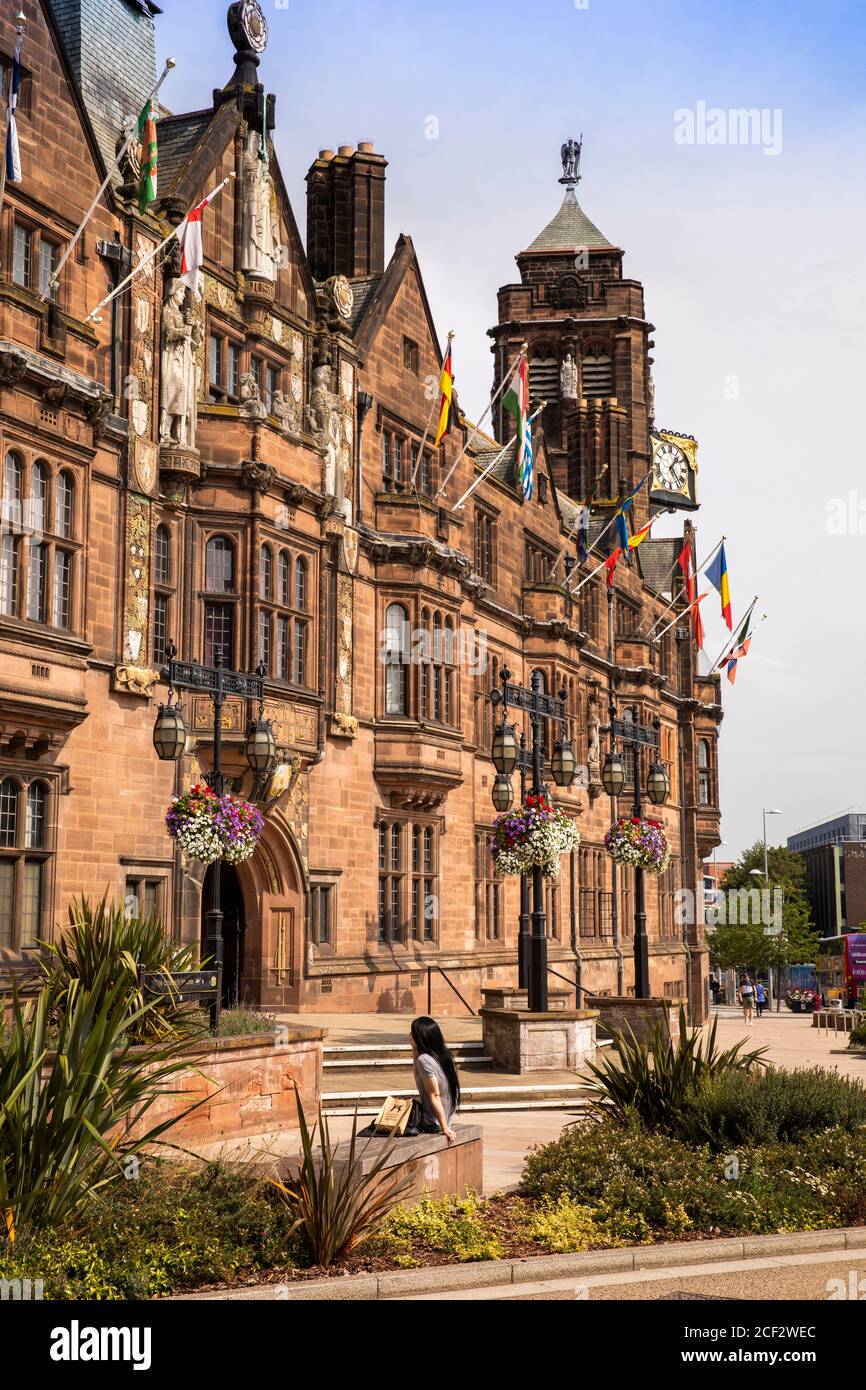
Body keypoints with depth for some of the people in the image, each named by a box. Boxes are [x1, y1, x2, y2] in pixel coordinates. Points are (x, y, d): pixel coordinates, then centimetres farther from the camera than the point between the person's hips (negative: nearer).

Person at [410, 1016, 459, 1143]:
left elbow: (435, 1096, -20)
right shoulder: (444, 1055, 6)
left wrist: (445, 1128, -19)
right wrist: (415, 1057, 5)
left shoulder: (424, 1060, -19)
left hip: (432, 1124, -9)